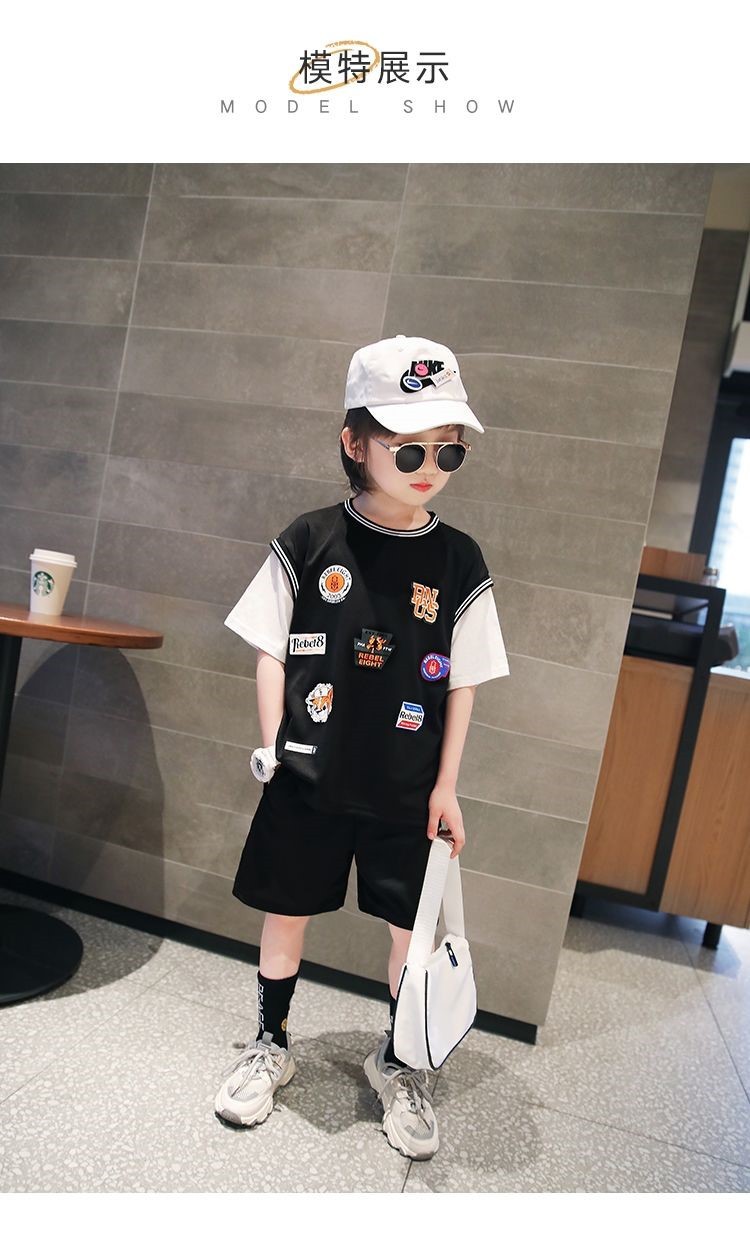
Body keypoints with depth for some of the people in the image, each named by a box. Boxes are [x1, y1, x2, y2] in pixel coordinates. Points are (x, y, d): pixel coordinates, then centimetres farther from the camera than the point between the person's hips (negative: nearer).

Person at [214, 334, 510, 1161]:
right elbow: (272, 653, 0)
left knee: (413, 926, 11)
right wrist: (271, 752, -3)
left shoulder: (459, 562, -4)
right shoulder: (309, 542, -7)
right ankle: (271, 1044, 41)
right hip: (308, 777, 0)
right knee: (286, 910, 15)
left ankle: (396, 1060, 38)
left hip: (408, 789, 1)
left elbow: (463, 682, 0)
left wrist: (446, 785, -1)